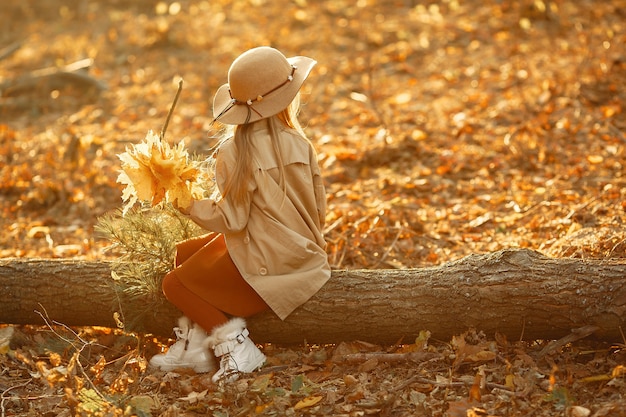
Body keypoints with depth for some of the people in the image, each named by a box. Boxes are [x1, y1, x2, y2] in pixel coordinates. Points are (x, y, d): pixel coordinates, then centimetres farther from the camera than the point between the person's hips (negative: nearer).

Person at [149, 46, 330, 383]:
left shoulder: (235, 152, -17)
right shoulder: (300, 143, -1)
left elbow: (232, 219, -18)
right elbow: (319, 208, 4)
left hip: (264, 263, -7)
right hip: (303, 252, 7)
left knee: (174, 284, 14)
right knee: (185, 253, 23)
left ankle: (234, 344, 0)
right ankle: (194, 345, 18)